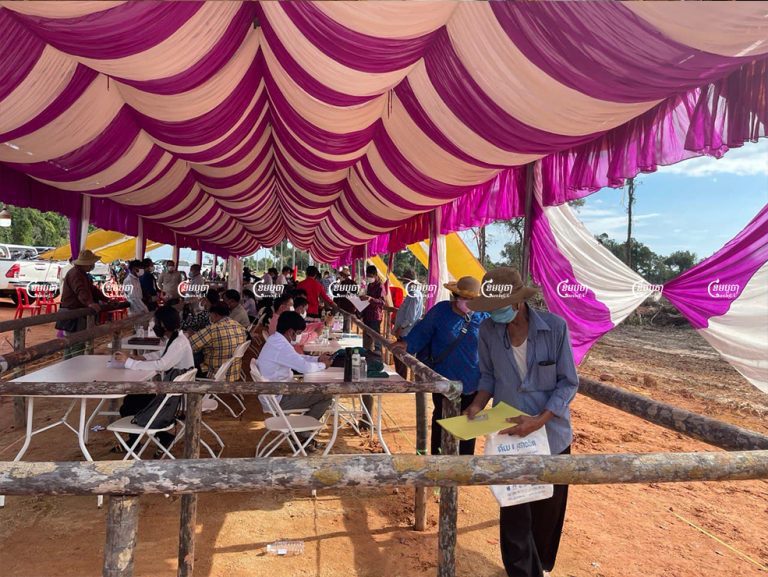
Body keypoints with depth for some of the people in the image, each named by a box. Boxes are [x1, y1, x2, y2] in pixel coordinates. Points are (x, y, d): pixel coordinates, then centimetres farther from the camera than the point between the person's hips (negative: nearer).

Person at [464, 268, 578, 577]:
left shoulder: (555, 327, -17)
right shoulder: (488, 330, -11)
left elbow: (568, 382, -11)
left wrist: (540, 420, -23)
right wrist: (479, 403, -14)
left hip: (551, 434, 0)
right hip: (509, 435, 0)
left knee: (548, 510, 19)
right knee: (515, 513, 6)